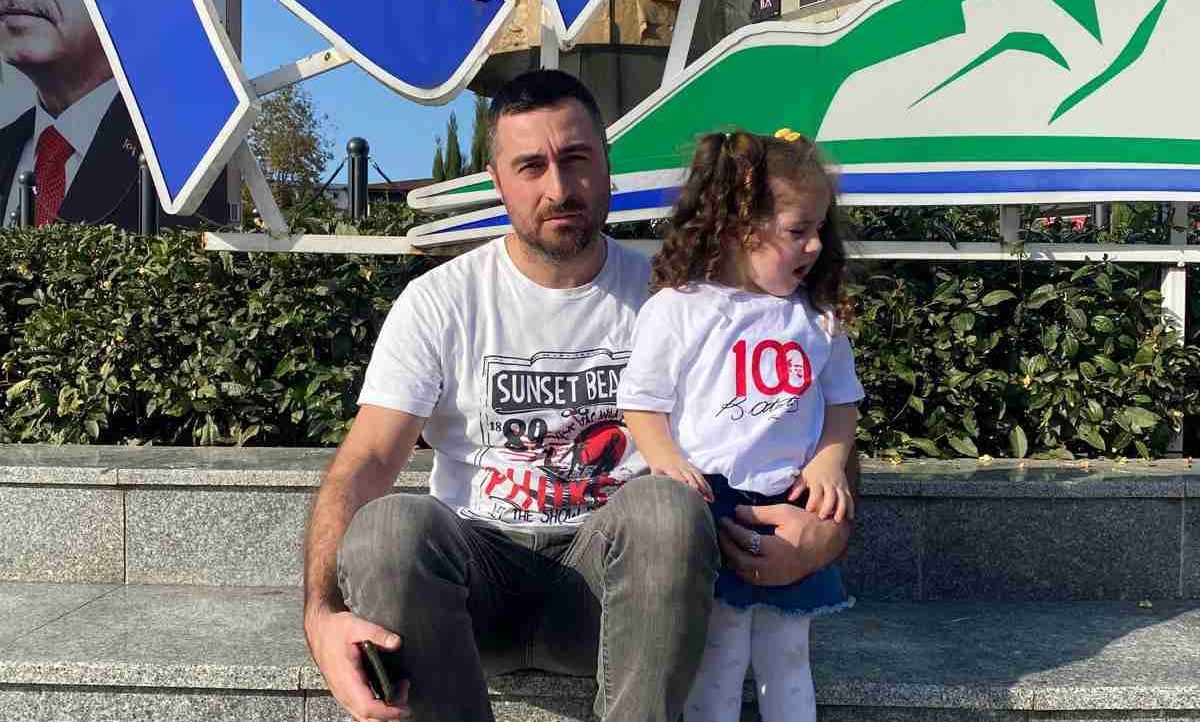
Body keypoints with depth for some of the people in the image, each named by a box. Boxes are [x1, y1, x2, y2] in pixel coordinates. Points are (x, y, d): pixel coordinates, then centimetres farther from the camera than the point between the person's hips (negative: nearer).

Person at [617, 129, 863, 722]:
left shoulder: (817, 317, 7)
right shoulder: (676, 308, -6)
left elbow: (841, 401, 13)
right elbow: (642, 404, -4)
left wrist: (828, 461, -3)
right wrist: (669, 461, -19)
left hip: (792, 507, 5)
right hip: (710, 507, -4)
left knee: (787, 662, 16)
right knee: (717, 664, 3)